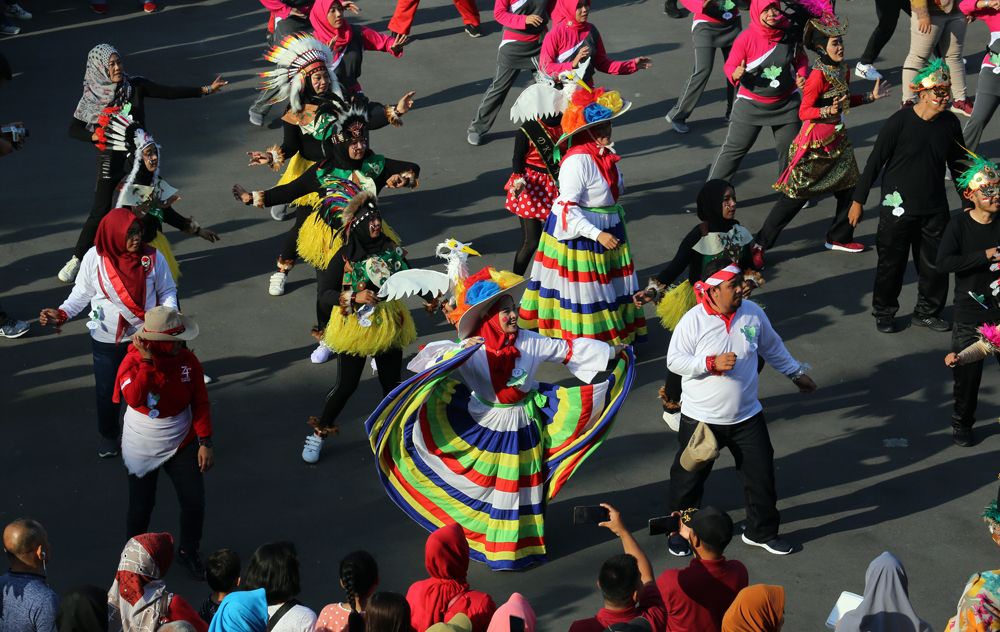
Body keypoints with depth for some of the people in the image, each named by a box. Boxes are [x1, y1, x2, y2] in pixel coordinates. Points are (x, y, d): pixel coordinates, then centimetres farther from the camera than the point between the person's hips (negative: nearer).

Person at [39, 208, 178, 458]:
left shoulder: (153, 257, -14)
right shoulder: (95, 258, -15)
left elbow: (167, 291, -2)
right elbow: (82, 293, -3)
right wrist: (61, 314, -18)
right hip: (106, 340, 0)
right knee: (107, 390, 14)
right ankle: (108, 435, 38)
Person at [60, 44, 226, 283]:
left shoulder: (135, 86, -5)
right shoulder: (92, 96, -8)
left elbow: (170, 92, -7)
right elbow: (73, 129, -3)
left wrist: (206, 89, -12)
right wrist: (94, 136, -22)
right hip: (110, 158, -2)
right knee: (100, 211, -5)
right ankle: (76, 260, 7)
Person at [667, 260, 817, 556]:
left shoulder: (752, 313, -4)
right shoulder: (693, 320, -17)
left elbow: (773, 348, 14)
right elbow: (674, 360, -13)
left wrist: (796, 373, 22)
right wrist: (712, 363, -25)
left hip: (746, 417, 3)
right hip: (700, 419, -3)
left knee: (761, 475, 9)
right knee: (688, 477, 9)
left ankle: (762, 532, 29)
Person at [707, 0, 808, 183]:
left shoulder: (790, 34, -8)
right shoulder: (746, 38, -17)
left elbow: (801, 59, 8)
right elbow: (730, 65, -12)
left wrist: (802, 75, -10)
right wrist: (736, 74, -34)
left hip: (786, 104, 3)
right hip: (751, 104, -3)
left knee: (789, 147, 13)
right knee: (734, 148, -2)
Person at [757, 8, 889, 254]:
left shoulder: (843, 70, 4)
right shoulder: (818, 75, -22)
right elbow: (804, 112, -21)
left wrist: (870, 97, 13)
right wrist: (827, 111, -36)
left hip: (837, 139, 8)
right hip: (815, 142, -8)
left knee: (849, 187, 11)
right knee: (796, 193, -3)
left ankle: (839, 237, 29)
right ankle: (762, 242, 6)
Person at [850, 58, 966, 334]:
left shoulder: (950, 123, -2)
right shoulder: (900, 122, -16)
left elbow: (957, 164, 12)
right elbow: (875, 162, -9)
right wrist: (858, 200, -7)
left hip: (935, 208, 4)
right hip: (898, 208, -4)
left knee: (935, 264, 9)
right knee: (891, 263, 8)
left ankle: (927, 312, 28)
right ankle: (884, 312, 26)